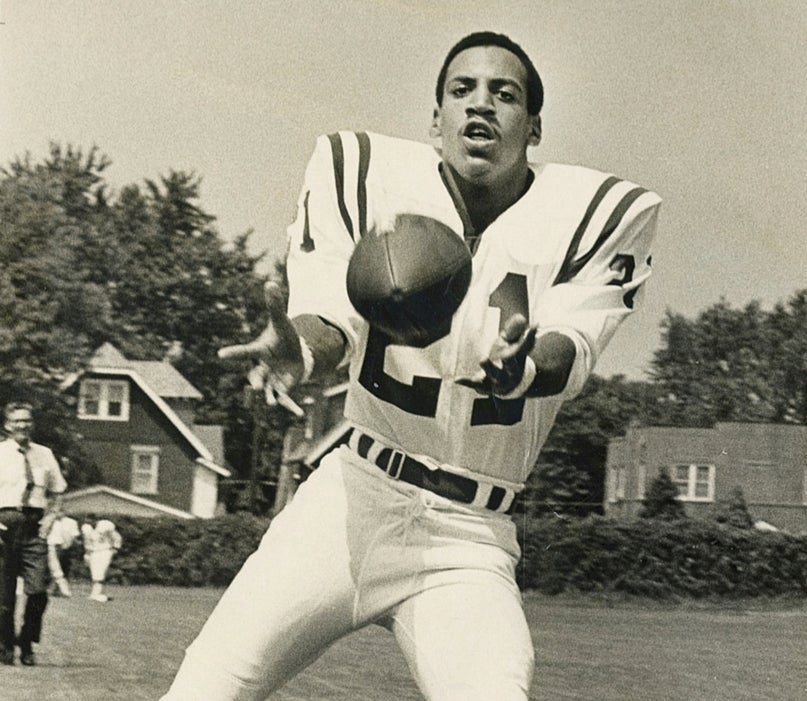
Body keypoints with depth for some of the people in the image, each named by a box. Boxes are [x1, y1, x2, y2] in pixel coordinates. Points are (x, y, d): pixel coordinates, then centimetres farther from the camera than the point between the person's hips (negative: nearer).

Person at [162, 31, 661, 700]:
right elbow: (331, 320, -8)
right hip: (353, 493, 1)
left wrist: (517, 367, -39)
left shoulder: (598, 216, -3)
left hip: (470, 539, -1)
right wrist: (297, 350, -33)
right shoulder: (365, 174, 0)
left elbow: (572, 350, -15)